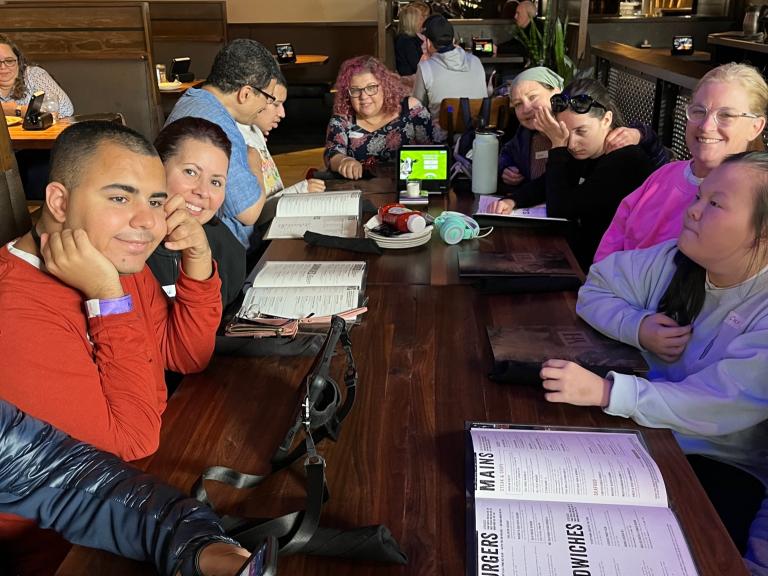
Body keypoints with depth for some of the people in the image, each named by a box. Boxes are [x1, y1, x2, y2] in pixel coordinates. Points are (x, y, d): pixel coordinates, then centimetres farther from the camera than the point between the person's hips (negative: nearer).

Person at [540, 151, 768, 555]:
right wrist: (638, 328, -19)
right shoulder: (675, 261, -5)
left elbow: (719, 408, -29)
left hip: (723, 465, -4)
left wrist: (604, 390, -39)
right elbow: (595, 288, 2)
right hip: (643, 428, 5)